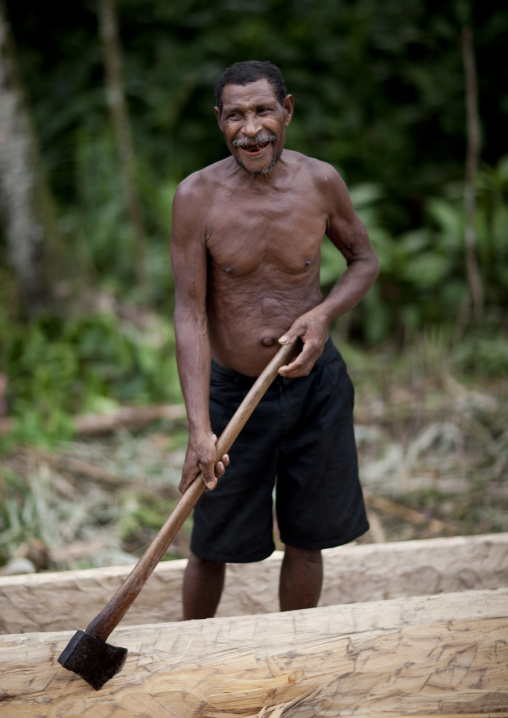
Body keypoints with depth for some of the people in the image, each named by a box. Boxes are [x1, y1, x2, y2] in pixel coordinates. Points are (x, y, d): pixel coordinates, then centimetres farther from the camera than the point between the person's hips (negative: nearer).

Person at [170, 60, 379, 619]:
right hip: (231, 389, -2)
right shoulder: (197, 196, -14)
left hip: (315, 384, 2)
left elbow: (365, 261, 9)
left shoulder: (320, 182, -7)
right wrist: (198, 429, -23)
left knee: (305, 539, 14)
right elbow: (189, 315, -16)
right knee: (211, 545, 10)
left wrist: (323, 313, -13)